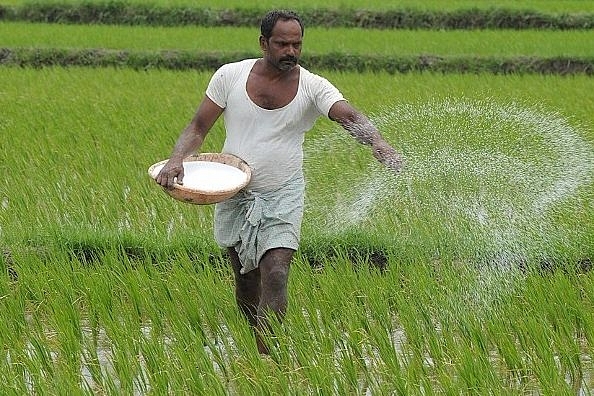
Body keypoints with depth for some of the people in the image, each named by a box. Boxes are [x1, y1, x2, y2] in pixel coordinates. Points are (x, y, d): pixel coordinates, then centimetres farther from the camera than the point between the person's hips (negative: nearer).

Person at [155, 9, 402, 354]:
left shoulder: (313, 87, -7)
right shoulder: (230, 76, -3)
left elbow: (349, 116, -24)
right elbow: (198, 128, 2)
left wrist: (378, 143, -45)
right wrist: (177, 160, -18)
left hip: (283, 198, -2)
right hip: (235, 194, 2)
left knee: (275, 276, -17)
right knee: (246, 280, 12)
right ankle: (261, 348, 32)